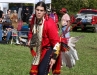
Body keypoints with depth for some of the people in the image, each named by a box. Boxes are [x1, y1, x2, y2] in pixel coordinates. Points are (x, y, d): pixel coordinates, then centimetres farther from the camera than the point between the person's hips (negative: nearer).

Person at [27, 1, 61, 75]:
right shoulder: (33, 20, -5)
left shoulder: (50, 24, -28)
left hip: (50, 49, -8)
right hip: (40, 49, 8)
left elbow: (56, 41, -26)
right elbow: (32, 31, 18)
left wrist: (54, 57, -27)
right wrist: (30, 40, 0)